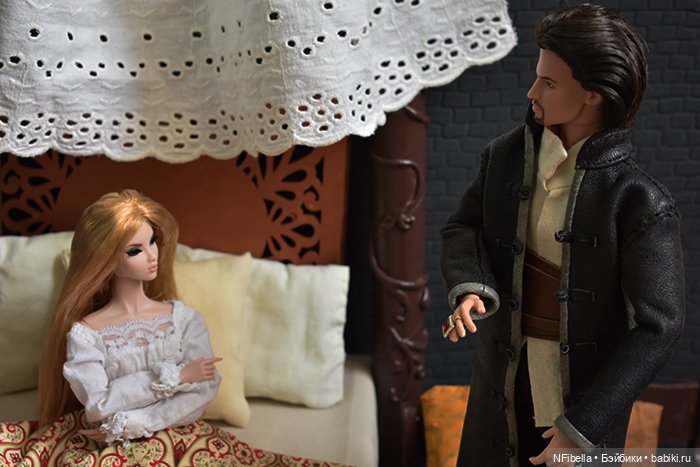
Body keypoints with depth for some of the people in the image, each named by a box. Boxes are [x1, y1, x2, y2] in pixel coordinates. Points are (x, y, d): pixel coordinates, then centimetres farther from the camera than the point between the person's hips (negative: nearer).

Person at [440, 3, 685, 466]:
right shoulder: (507, 155, -5)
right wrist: (470, 288, -23)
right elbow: (463, 229, 0)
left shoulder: (640, 201, -20)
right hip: (504, 372, 5)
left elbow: (658, 324, -18)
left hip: (587, 389, -4)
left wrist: (584, 426, -19)